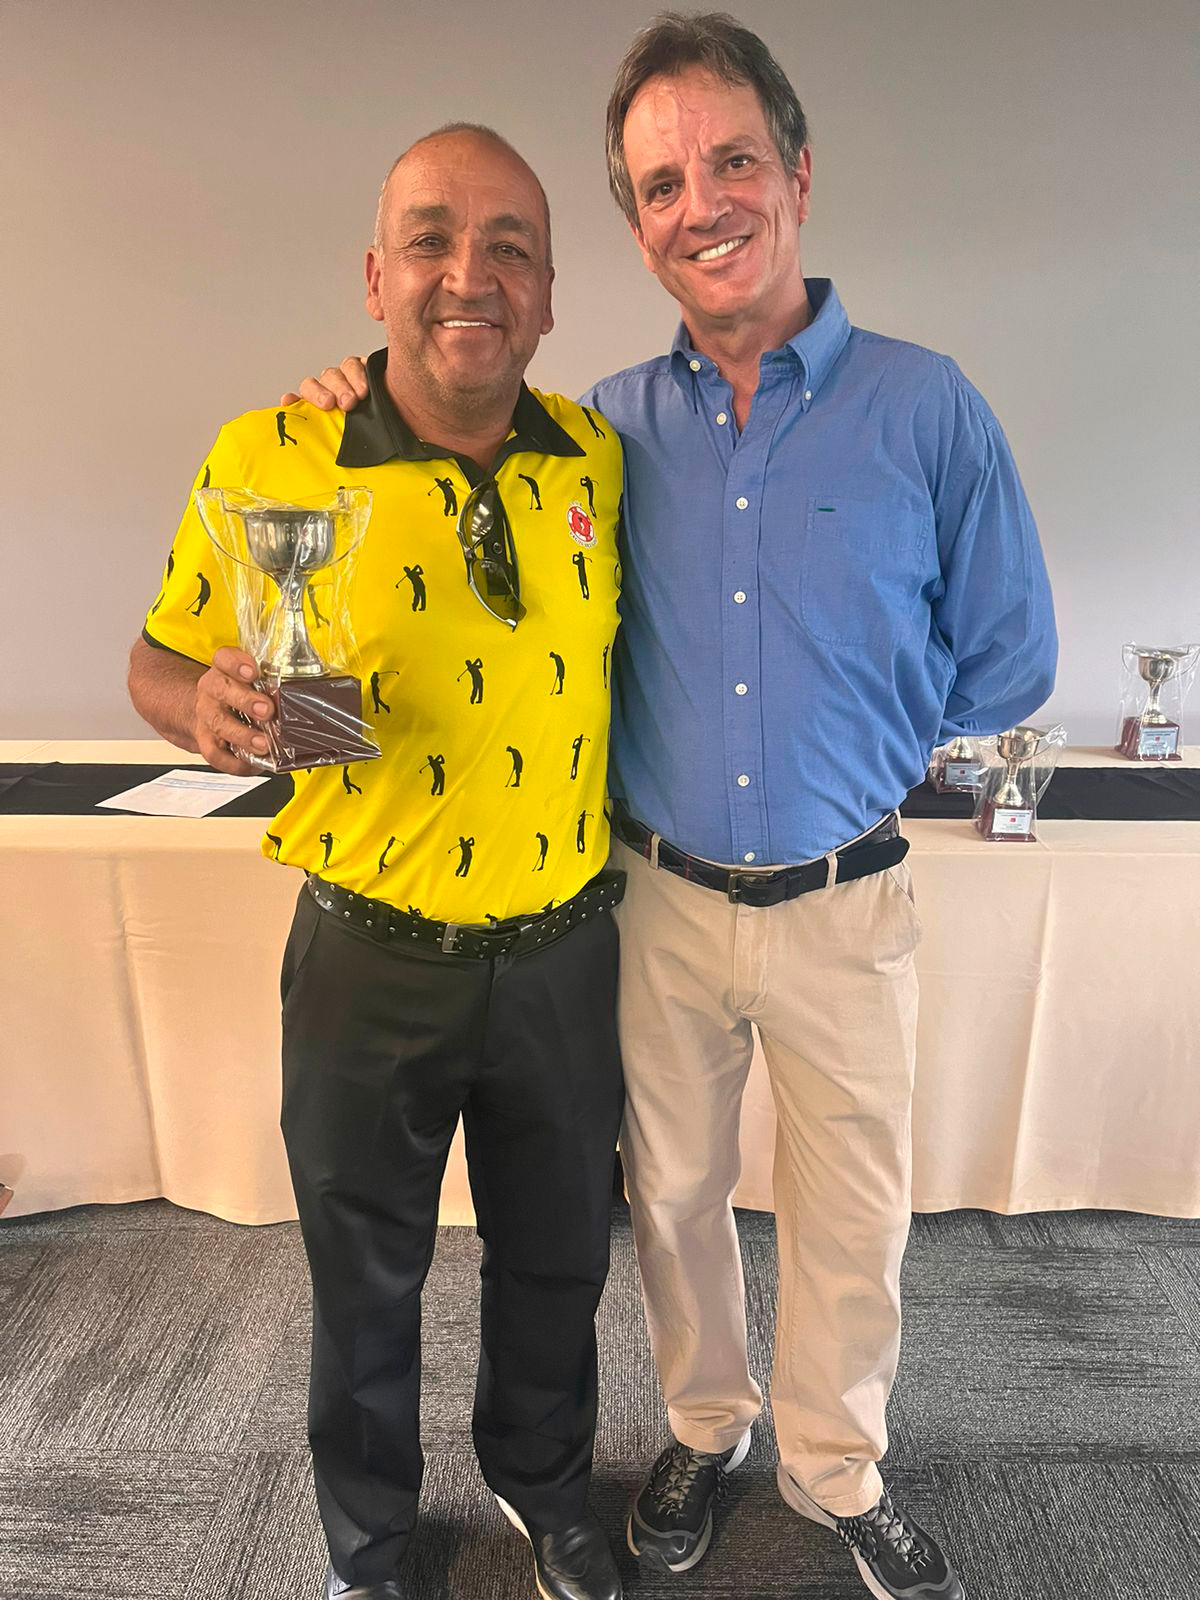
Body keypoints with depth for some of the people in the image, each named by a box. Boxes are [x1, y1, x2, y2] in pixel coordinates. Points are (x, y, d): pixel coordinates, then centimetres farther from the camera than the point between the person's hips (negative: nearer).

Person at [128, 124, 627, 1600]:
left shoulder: (596, 456, -2)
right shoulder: (268, 461, -12)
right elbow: (157, 662, -2)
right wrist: (210, 709, -24)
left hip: (563, 950, 3)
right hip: (373, 963, -2)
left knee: (554, 1260, 23)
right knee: (365, 1280, 20)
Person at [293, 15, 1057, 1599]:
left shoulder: (928, 408, -7)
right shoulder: (609, 428, 0)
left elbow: (1006, 663, 0)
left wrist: (854, 741, -1)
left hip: (847, 908, -1)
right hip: (663, 901, 2)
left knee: (851, 1218, 17)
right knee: (672, 1194, 20)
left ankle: (839, 1470, 45)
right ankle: (706, 1424, 49)